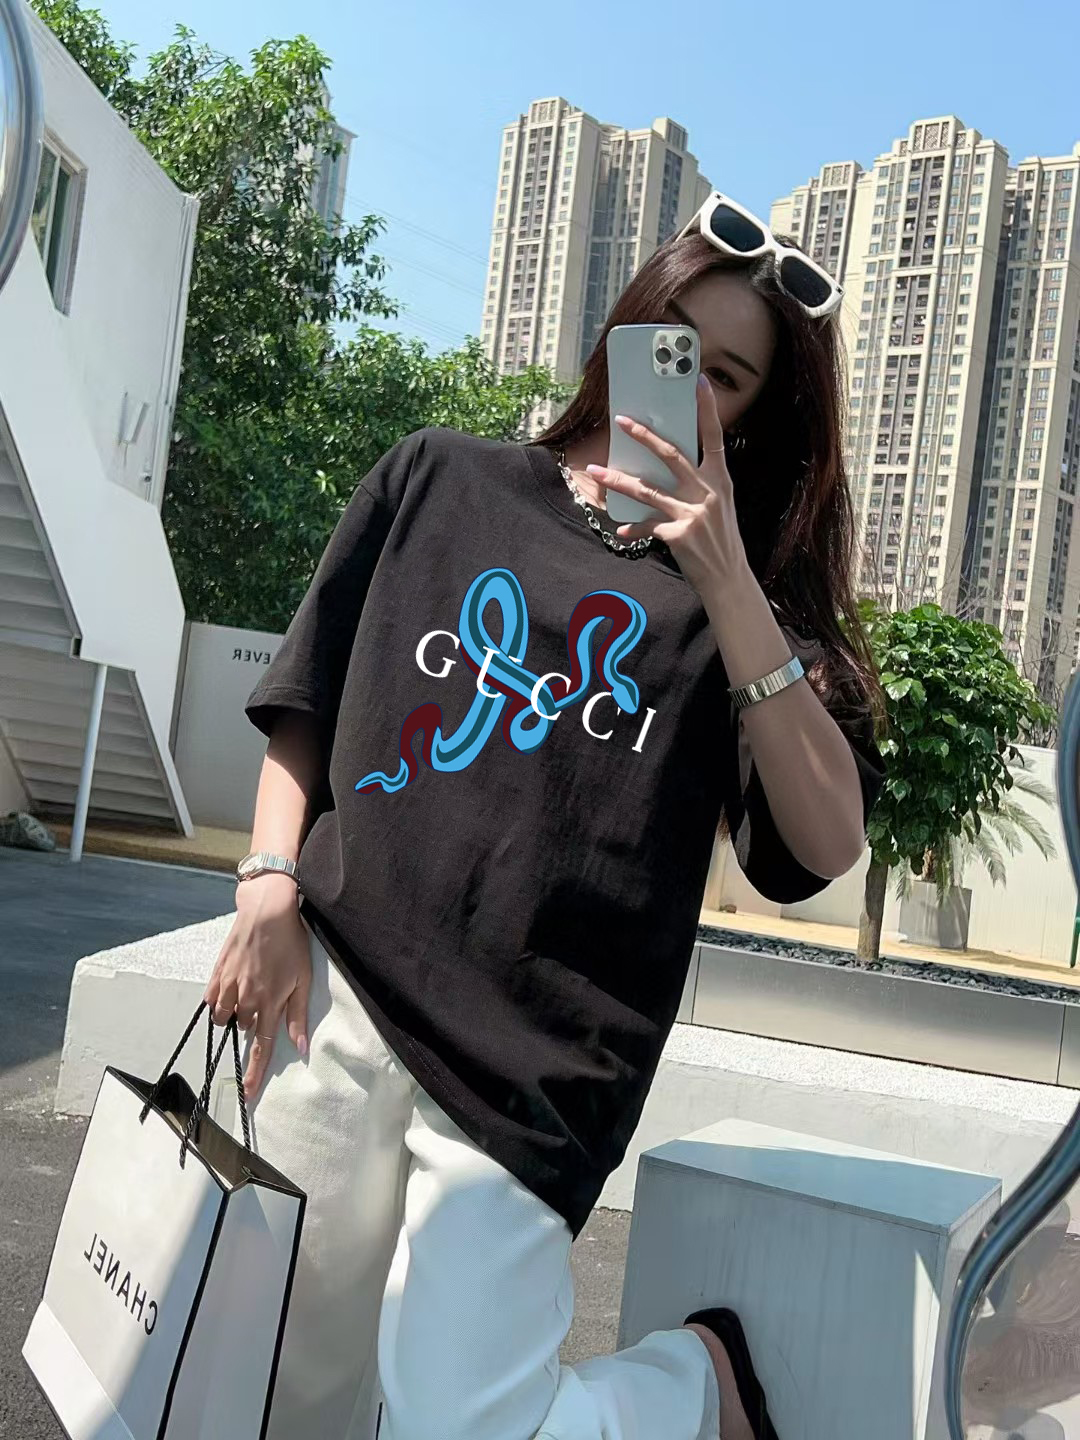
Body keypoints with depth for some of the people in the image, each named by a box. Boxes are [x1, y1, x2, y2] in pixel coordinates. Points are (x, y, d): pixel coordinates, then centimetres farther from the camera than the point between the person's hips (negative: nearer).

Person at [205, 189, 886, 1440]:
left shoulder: (752, 593, 8)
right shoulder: (440, 481, 12)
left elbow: (827, 842, -6)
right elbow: (304, 708, 14)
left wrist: (727, 583, -10)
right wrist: (270, 890, -1)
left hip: (533, 1063, -2)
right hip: (337, 991, 3)